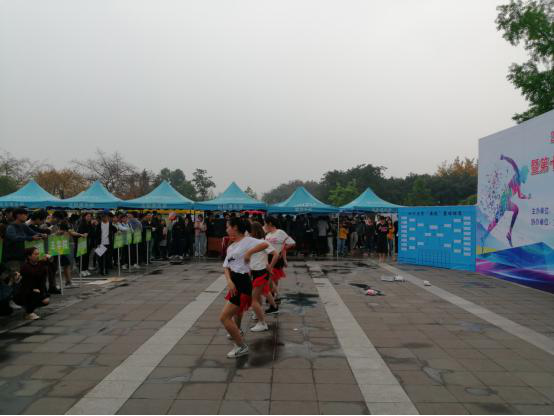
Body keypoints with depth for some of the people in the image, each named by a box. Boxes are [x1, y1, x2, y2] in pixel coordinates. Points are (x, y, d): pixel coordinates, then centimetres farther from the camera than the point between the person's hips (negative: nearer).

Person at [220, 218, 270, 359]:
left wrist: (249, 253, -30)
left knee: (224, 317, -12)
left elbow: (265, 244, -30)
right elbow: (226, 266, 6)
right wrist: (229, 281, -10)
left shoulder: (247, 240, -14)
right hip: (235, 282, 9)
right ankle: (237, 332, 60)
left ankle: (242, 347, 1)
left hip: (243, 283, -9)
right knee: (236, 310, 32)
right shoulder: (231, 247, 12)